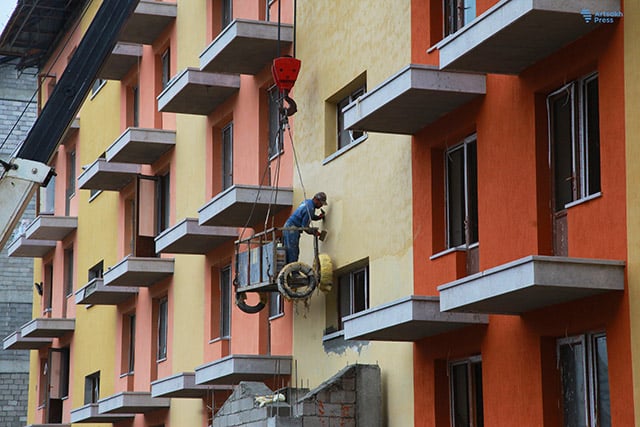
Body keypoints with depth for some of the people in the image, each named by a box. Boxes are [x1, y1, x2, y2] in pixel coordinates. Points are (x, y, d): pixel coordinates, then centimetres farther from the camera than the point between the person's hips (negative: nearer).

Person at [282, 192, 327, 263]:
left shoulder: (308, 201, 11)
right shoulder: (310, 208, -19)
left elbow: (311, 217, 26)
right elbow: (304, 226, -18)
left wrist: (318, 217, 6)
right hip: (292, 229, -10)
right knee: (292, 252, -12)